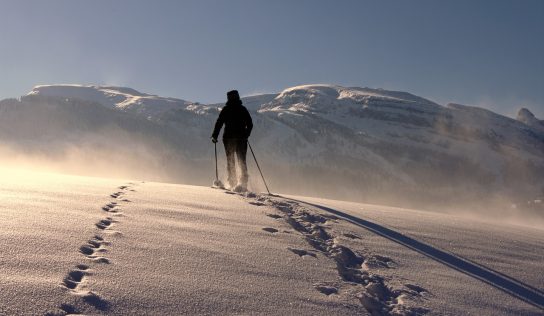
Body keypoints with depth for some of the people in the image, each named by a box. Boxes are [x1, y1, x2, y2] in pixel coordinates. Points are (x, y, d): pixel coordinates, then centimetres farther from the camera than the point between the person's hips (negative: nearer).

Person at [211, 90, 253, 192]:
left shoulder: (225, 110, -1)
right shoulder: (243, 109, 6)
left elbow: (219, 123, -4)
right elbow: (250, 124, 9)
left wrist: (214, 136, 5)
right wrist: (246, 135, 23)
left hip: (229, 138, -2)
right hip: (241, 138, 2)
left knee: (230, 161, 7)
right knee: (242, 161, 7)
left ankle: (233, 183, 0)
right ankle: (243, 182, -6)